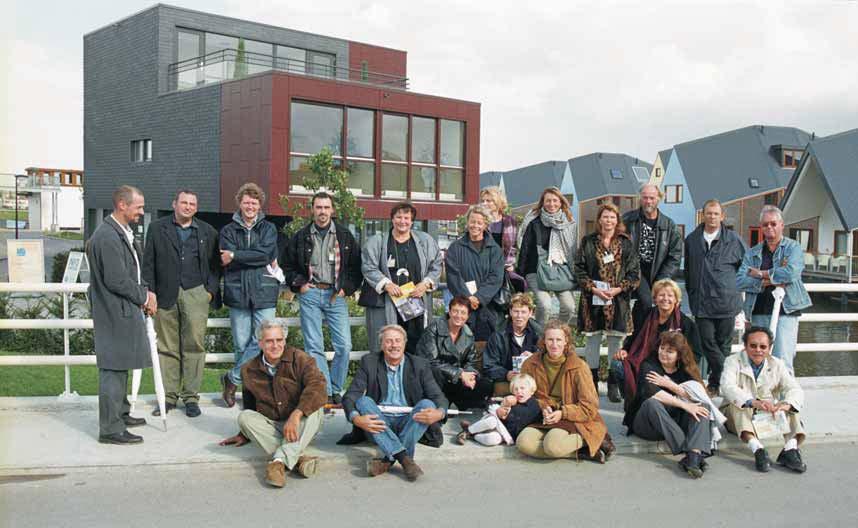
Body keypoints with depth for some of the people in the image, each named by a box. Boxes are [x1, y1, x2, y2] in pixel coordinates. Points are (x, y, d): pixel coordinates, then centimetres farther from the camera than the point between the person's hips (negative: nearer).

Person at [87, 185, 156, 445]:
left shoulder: (123, 233, 12)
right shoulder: (108, 237, -20)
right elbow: (116, 280, -23)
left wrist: (145, 293, 3)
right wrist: (144, 297, -10)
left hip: (125, 309, 10)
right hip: (115, 313, -10)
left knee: (120, 366, 20)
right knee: (113, 369, -5)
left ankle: (120, 414, 34)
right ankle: (110, 429, 2)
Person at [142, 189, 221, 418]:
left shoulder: (207, 232, 12)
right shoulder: (157, 228, 10)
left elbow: (214, 265, 13)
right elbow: (148, 263, 8)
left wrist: (211, 290, 1)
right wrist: (150, 292, 0)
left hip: (196, 294, 0)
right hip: (166, 295, 0)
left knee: (194, 345, -3)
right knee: (167, 347, 4)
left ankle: (191, 396, 5)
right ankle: (169, 396, 12)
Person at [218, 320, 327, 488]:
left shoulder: (299, 358, -9)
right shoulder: (249, 370, 4)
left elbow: (317, 385, -27)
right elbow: (249, 407, 19)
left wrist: (296, 415, -38)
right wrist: (245, 434, 22)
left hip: (300, 427, -3)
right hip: (271, 427, 3)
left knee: (315, 410, -32)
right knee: (244, 417, -25)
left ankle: (279, 461, -41)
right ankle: (297, 458, -38)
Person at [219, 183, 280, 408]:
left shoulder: (268, 229, 11)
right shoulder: (228, 230, 11)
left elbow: (265, 252, -7)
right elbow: (226, 259, -5)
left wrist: (235, 256, -8)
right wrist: (261, 261, -10)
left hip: (264, 293, 0)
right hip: (238, 293, 0)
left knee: (263, 342, -8)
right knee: (241, 345, 3)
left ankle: (232, 378, 7)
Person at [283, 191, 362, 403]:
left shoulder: (345, 235, 7)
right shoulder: (301, 236, 7)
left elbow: (357, 265, 11)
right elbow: (287, 265, 15)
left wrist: (347, 288, 1)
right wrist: (299, 284, 3)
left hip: (336, 295, 0)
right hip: (310, 294, 0)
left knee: (344, 346, -5)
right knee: (314, 347, -2)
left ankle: (335, 390, 10)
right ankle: (324, 392, 3)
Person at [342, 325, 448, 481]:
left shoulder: (420, 365, 5)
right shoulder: (369, 362, 4)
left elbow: (438, 396, -3)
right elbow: (350, 395, -4)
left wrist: (439, 413, -29)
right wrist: (356, 418, -27)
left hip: (408, 422, 0)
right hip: (378, 422, 0)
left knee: (427, 404, -25)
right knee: (363, 401, -26)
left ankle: (389, 459, -36)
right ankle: (404, 457, -40)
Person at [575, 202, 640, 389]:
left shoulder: (626, 244, 5)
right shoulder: (588, 242, 5)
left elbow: (634, 273, 3)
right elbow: (579, 269, 2)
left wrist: (619, 289, -11)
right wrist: (593, 288, -10)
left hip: (618, 300, 0)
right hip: (593, 299, 0)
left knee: (615, 342, 4)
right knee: (592, 341, 4)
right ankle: (592, 383, 13)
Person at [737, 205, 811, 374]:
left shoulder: (793, 248, 6)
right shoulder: (753, 253, 15)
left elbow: (791, 273, -15)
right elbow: (740, 281, 1)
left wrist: (760, 274, -4)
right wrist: (769, 281, -11)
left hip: (786, 311, -4)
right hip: (758, 314, 4)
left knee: (783, 362, -12)